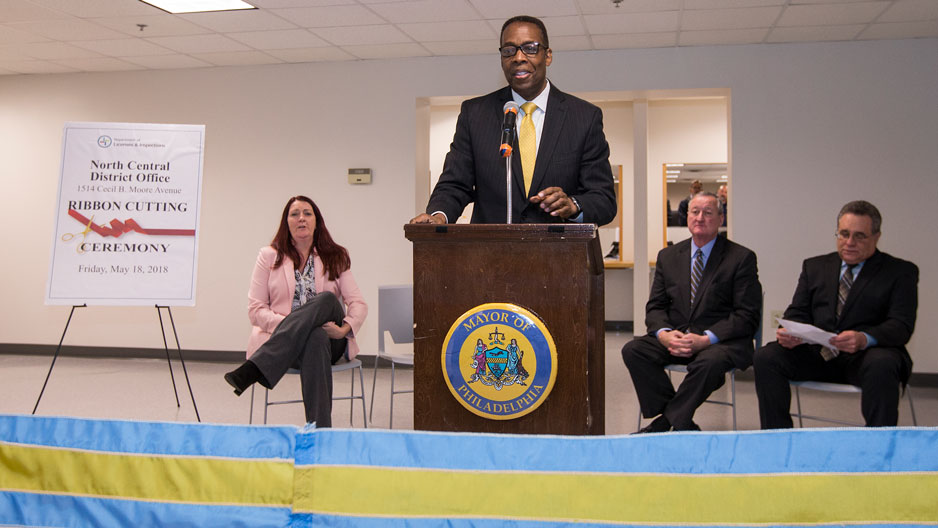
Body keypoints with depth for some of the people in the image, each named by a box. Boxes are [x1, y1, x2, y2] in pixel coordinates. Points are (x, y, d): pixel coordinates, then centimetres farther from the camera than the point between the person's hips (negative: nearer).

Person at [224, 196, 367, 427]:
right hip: (279, 341, -1)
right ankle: (319, 426, -46)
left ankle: (252, 371, -43)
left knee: (327, 300, -34)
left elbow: (358, 304, 5)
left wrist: (344, 329, -18)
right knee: (316, 340, -38)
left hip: (330, 340, 1)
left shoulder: (336, 257, 14)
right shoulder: (269, 256, 11)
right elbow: (255, 310, 4)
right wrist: (287, 323, -16)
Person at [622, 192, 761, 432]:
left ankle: (664, 423, -19)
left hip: (722, 342, -4)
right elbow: (655, 306, 11)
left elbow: (747, 315, -6)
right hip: (674, 337, 4)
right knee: (633, 350, -22)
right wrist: (664, 333, -13)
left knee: (711, 361, -37)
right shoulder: (668, 256, 13)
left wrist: (706, 339, -19)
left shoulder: (742, 258, 1)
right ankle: (682, 425, -17)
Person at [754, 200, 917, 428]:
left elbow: (901, 325, -5)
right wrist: (788, 332, -13)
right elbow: (798, 312, 13)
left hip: (866, 355, -3)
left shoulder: (901, 272, 7)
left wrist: (865, 339, -27)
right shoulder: (815, 267, 19)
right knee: (766, 357, -22)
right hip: (818, 355, 3)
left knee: (882, 365, -38)